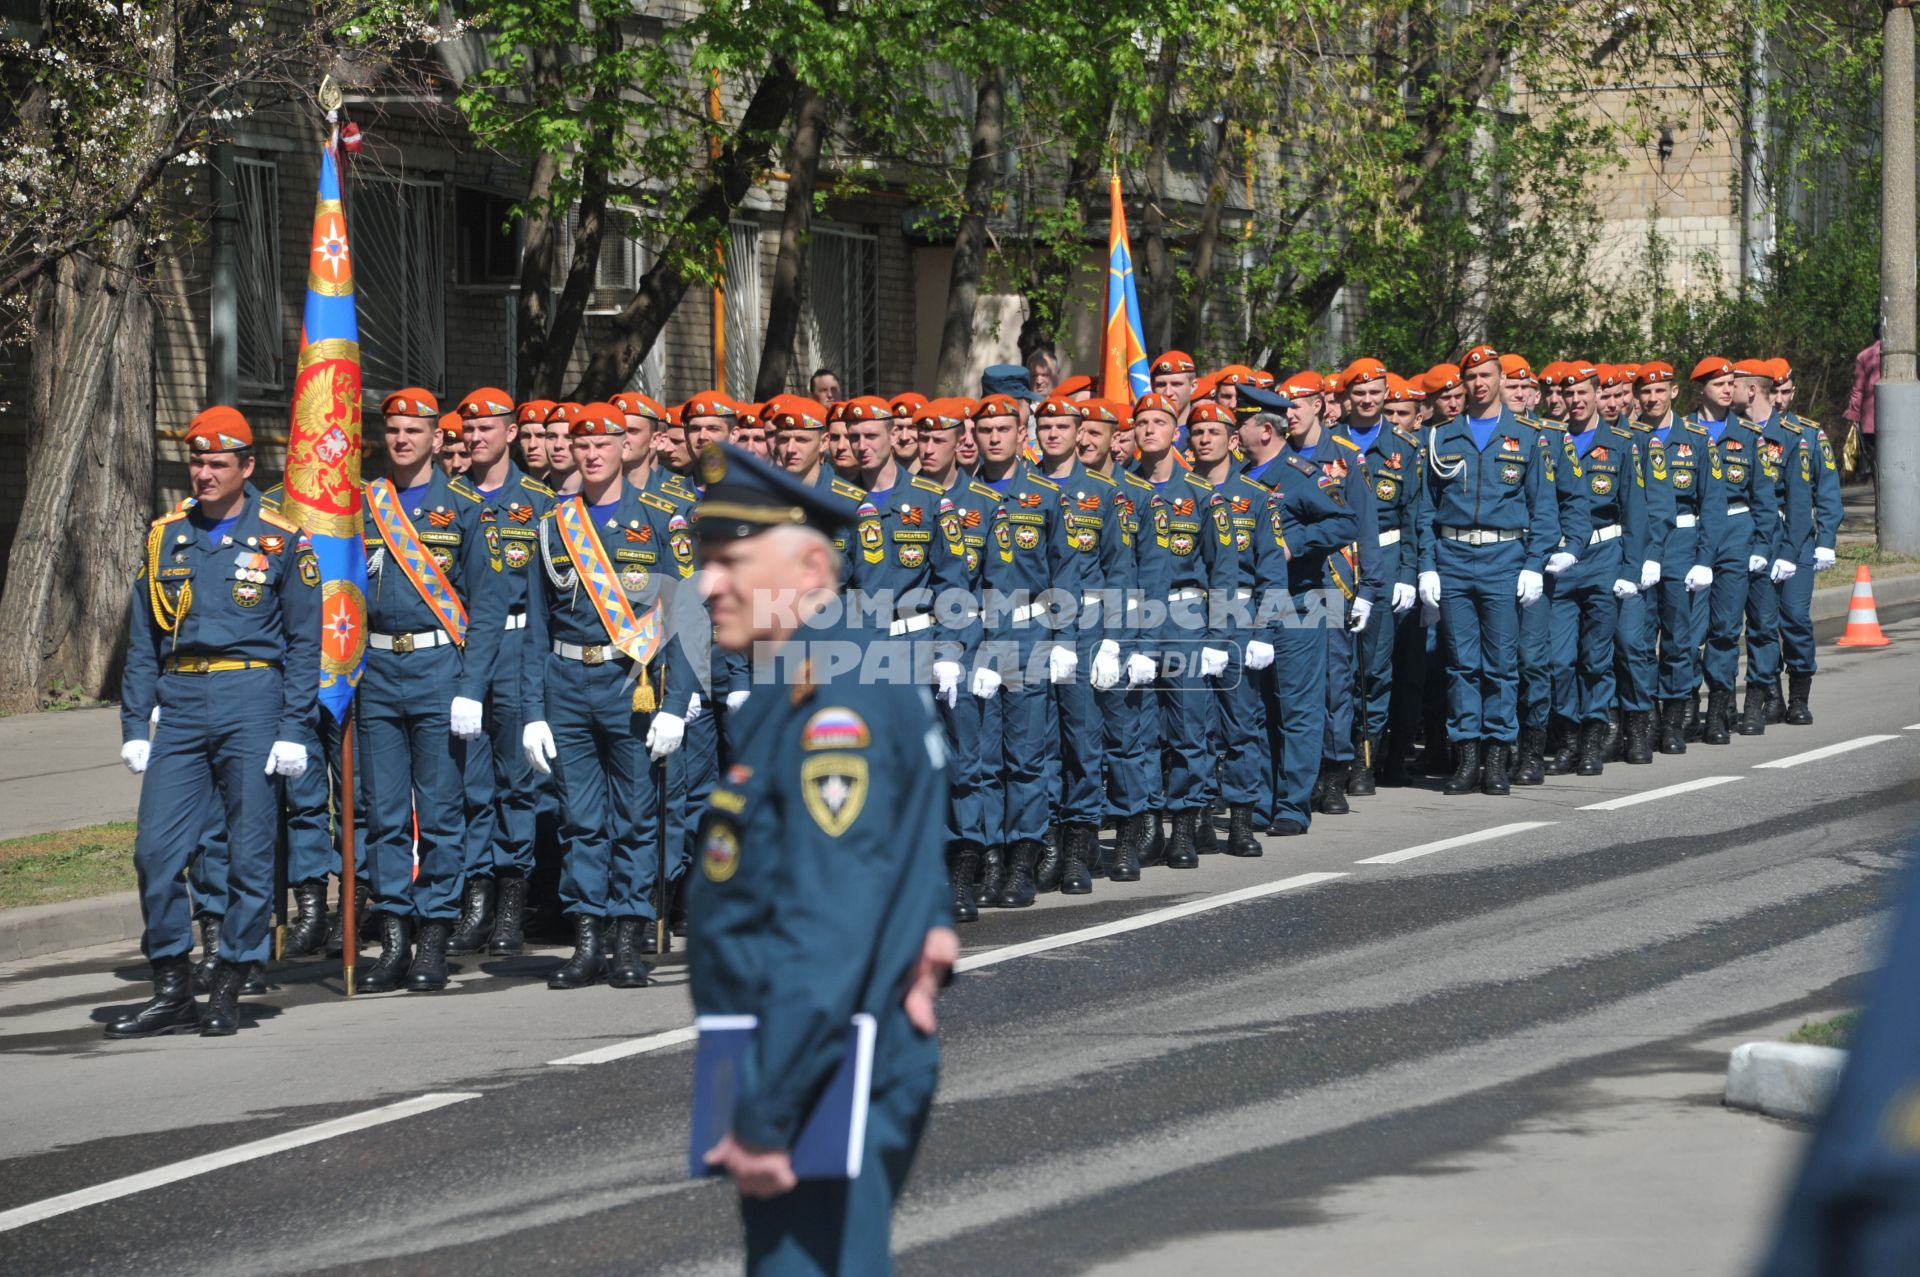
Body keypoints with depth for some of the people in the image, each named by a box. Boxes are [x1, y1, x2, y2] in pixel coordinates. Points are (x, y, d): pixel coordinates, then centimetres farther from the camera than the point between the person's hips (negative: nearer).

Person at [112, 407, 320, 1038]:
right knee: (156, 848, -3)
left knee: (249, 853, -1)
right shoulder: (166, 538, 12)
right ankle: (173, 990, 6)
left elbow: (303, 642, 0)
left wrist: (294, 730, -8)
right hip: (180, 705, 3)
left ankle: (228, 991, 8)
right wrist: (135, 725, 6)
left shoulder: (280, 541, 2)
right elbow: (142, 642, 13)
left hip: (250, 704, -3)